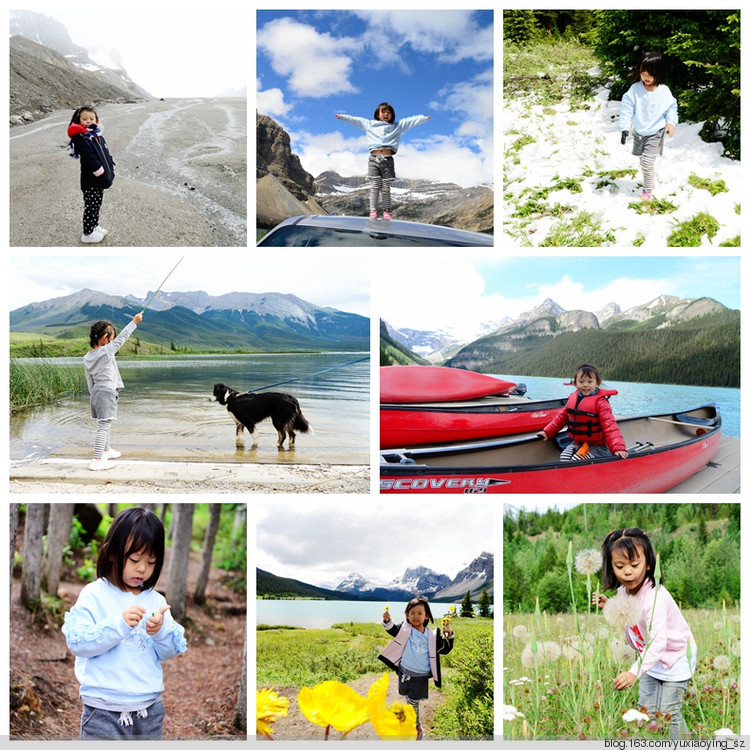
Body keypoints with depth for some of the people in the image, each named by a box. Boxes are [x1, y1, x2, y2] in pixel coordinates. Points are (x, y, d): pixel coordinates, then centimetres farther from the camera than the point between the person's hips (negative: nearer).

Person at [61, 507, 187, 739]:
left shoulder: (156, 600, 4)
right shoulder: (94, 595, -6)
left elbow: (169, 652, 3)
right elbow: (77, 643, -16)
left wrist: (161, 631, -18)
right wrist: (119, 624, -27)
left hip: (150, 709, 4)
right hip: (104, 711, -4)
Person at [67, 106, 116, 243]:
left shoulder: (97, 136, 10)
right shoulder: (81, 140, -17)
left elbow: (106, 153, 16)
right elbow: (90, 159, -24)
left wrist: (111, 169, 8)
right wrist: (102, 175, -24)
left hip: (101, 180, 8)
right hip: (91, 181, -8)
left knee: (97, 205, 21)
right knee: (90, 206, 0)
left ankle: (95, 226, 37)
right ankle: (87, 234, 10)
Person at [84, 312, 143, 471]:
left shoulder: (87, 357, 8)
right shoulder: (107, 351, -12)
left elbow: (90, 380, 13)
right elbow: (122, 337, -6)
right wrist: (135, 321, 3)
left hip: (96, 392, 8)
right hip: (107, 392, -8)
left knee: (103, 425, 24)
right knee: (104, 426, -10)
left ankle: (106, 450, 42)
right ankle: (97, 460, -14)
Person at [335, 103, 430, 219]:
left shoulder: (397, 126, 18)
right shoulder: (369, 124, 19)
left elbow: (411, 121, 13)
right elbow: (354, 120, 21)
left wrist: (424, 118, 5)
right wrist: (343, 117, 15)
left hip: (388, 160, 0)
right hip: (374, 159, 0)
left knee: (386, 188, -2)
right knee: (374, 186, -6)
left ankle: (387, 212, -1)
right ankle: (373, 211, -8)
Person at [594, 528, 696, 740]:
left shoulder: (654, 597, -35)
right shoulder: (623, 591, -10)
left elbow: (657, 642, -42)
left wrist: (634, 672, -50)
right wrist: (608, 605, -6)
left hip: (675, 657, -8)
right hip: (651, 658, 8)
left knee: (668, 713, -1)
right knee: (645, 710, 12)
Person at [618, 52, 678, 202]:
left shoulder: (664, 92, -11)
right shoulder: (635, 90, -11)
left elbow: (671, 107, 1)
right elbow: (627, 108, -9)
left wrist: (671, 122, -15)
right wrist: (625, 127, -16)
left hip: (655, 133, -3)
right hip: (639, 132, 3)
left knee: (647, 163, -12)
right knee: (644, 163, 16)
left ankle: (647, 190, 6)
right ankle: (649, 182, 37)